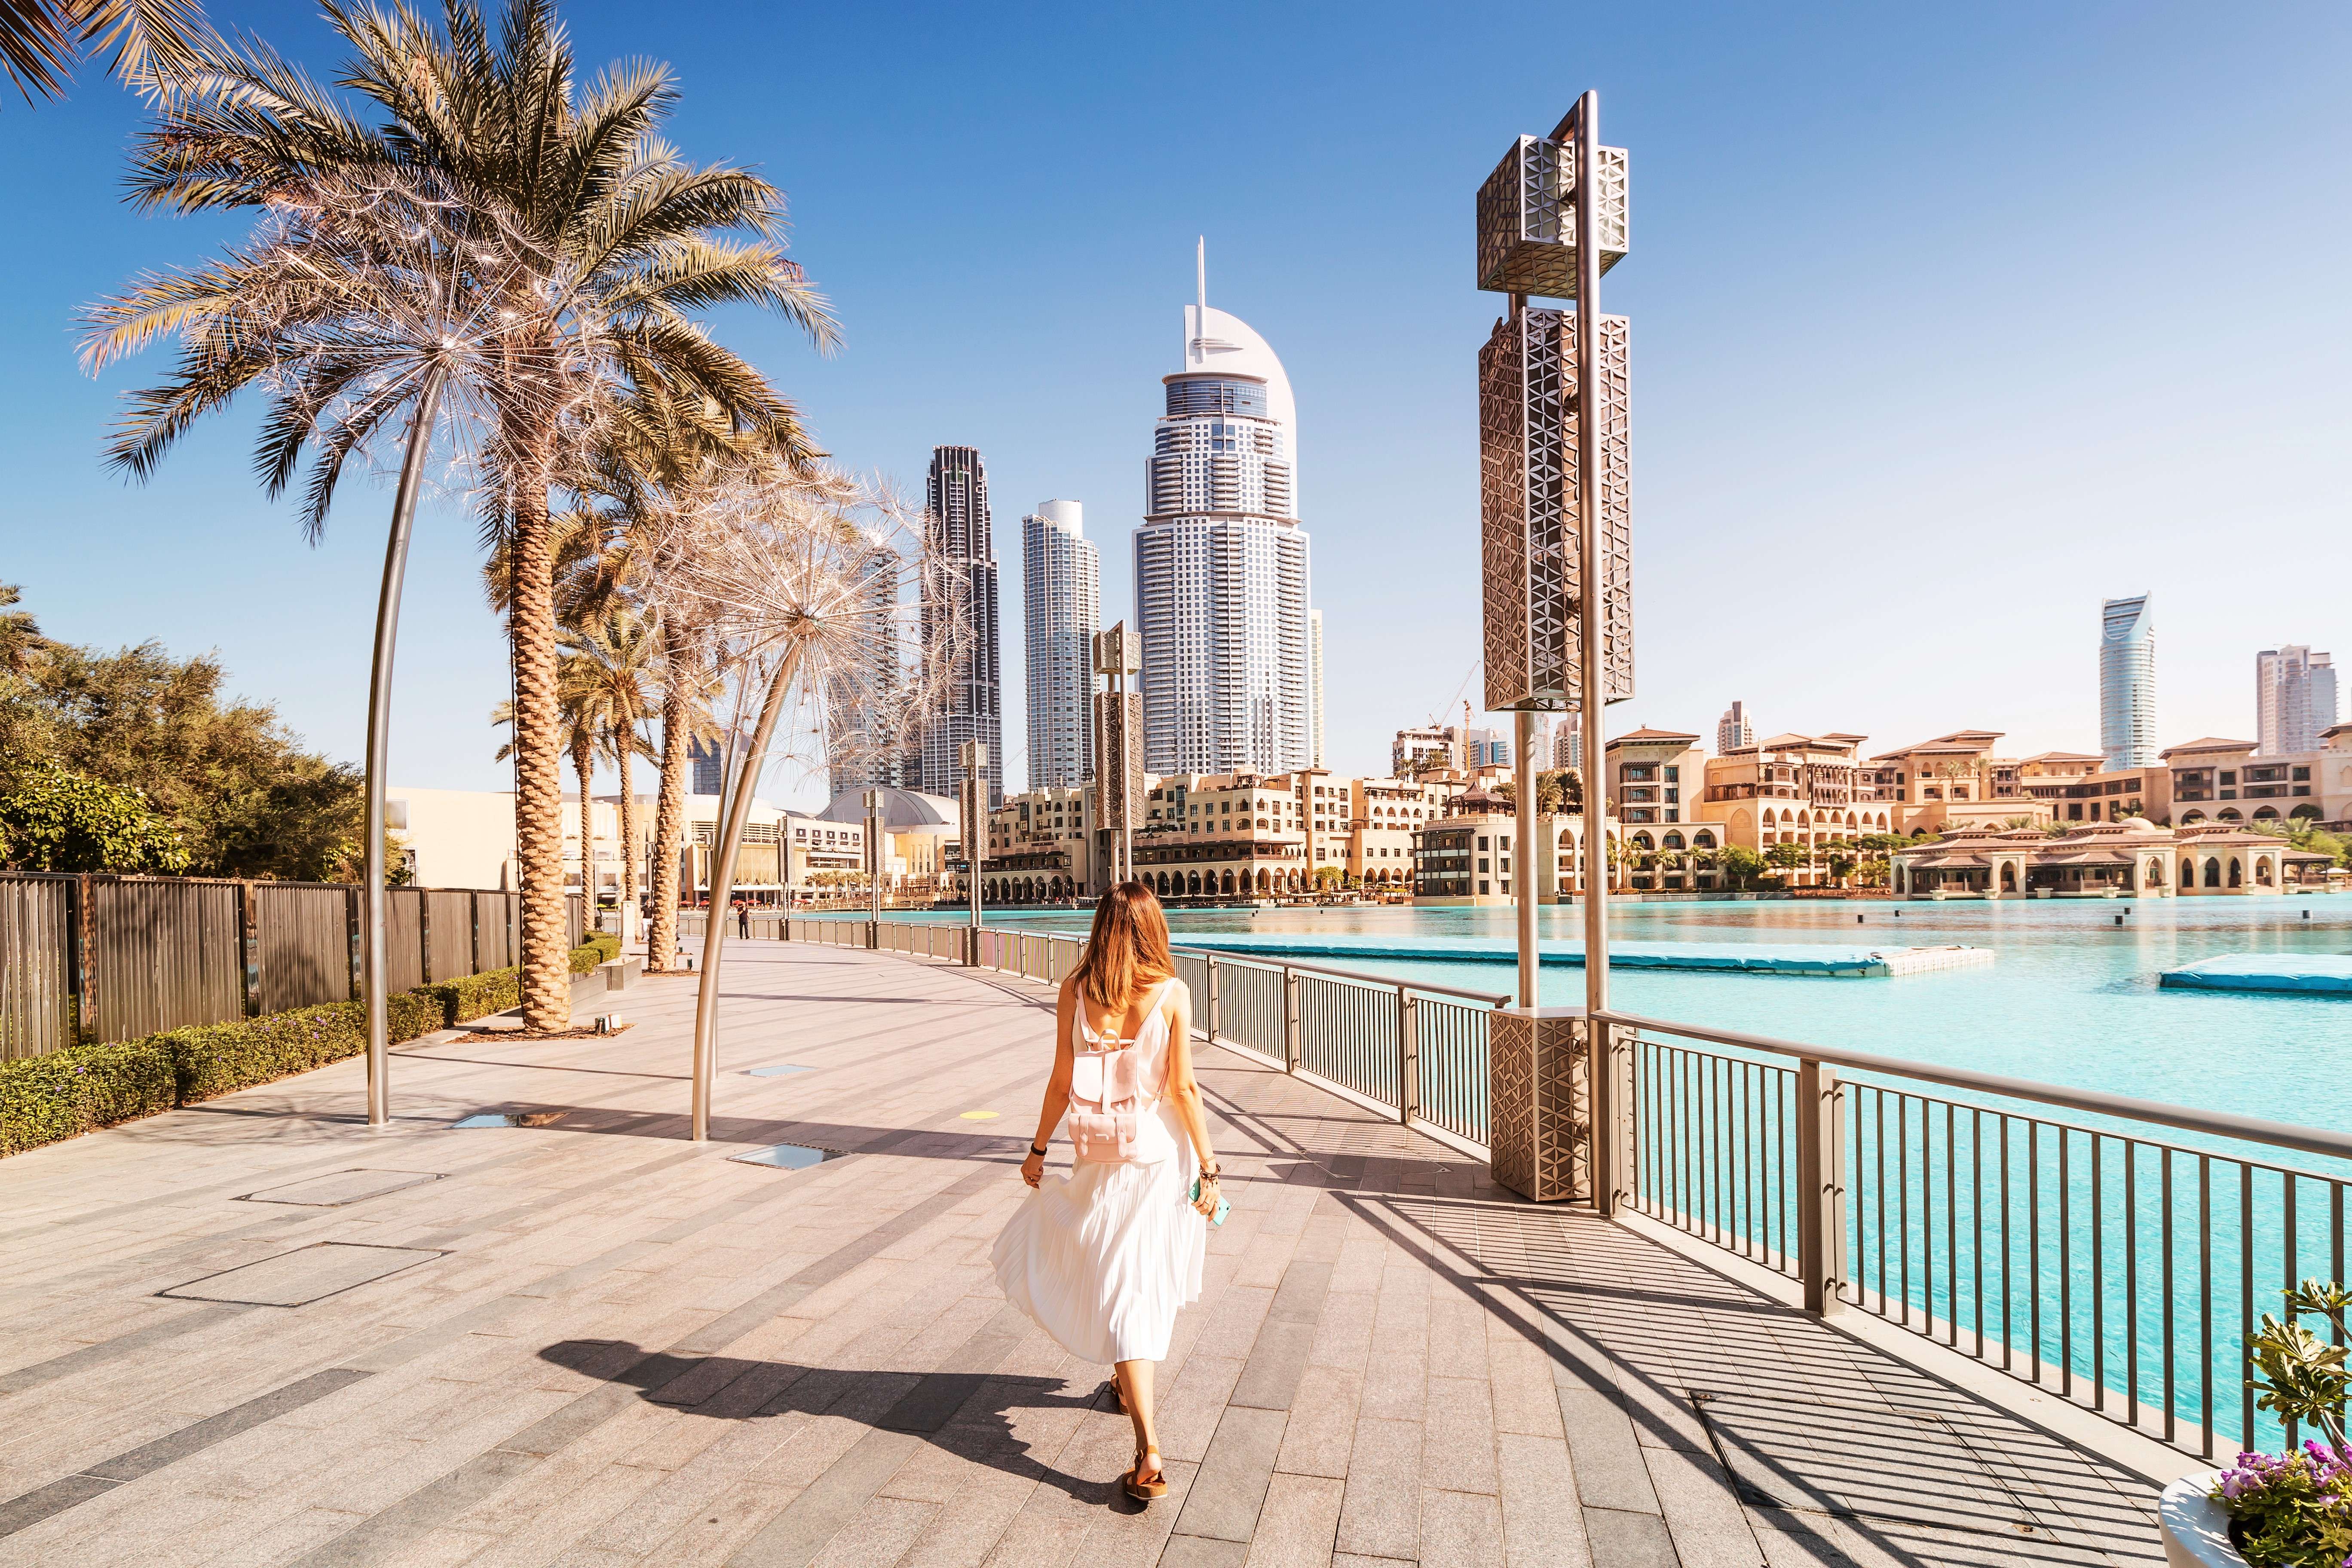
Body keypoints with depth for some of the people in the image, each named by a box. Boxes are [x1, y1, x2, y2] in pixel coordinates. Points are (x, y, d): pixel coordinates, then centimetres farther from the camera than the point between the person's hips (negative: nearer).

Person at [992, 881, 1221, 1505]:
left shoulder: (1075, 991, -6)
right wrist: (1208, 1167, -2)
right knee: (1145, 1278, 21)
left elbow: (1061, 1081, -2)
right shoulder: (1172, 994, -10)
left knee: (1120, 1288, 7)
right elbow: (1183, 1088, -9)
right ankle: (1128, 1380, 44)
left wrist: (1038, 1149, 11)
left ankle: (1150, 1451, 3)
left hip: (1099, 1157, 0)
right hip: (1161, 1152, 0)